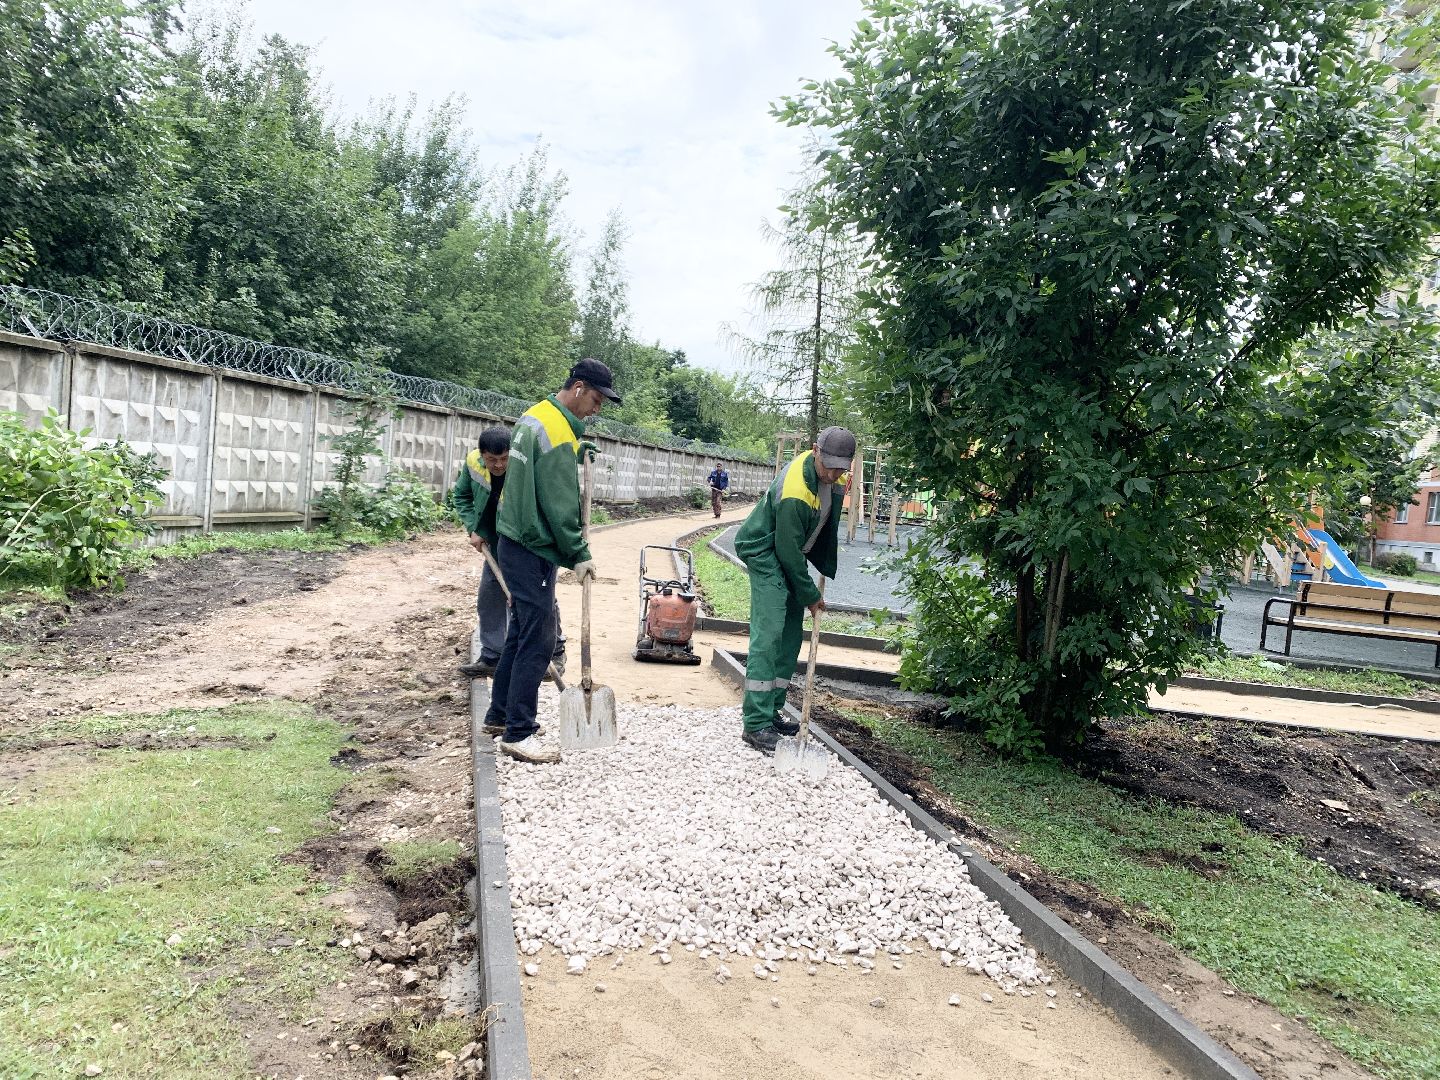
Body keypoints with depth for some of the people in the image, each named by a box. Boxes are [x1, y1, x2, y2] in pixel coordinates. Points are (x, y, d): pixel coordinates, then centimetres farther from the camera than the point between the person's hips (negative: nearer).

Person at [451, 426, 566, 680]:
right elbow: (461, 496, 4)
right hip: (496, 542, 5)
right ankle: (492, 657, 17)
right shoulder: (472, 462, -17)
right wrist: (473, 530, -8)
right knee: (488, 599, 6)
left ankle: (556, 652, 19)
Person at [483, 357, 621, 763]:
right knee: (537, 640, -6)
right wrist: (579, 555, -11)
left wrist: (575, 453, 8)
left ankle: (499, 716, 27)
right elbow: (559, 504, -19)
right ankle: (518, 733, -1)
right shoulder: (557, 432, -19)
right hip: (534, 550, -10)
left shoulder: (535, 416, 11)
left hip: (516, 542, 10)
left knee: (521, 633, 17)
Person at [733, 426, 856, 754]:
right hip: (766, 553, -9)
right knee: (769, 632, -17)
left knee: (791, 634, 9)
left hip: (790, 552, 9)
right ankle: (756, 724, -18)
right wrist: (810, 595, -15)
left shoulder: (829, 474, -6)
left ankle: (769, 711, 17)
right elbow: (788, 552, -25)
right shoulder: (794, 494, -33)